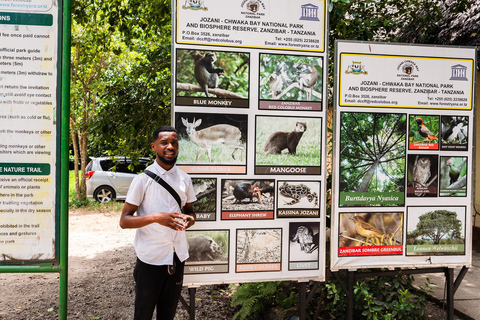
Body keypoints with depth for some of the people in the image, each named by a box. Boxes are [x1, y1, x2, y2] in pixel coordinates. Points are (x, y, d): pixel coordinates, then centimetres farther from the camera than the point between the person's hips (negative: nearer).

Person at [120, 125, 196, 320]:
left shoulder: (184, 179, 5)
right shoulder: (143, 180, -10)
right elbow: (124, 221, -12)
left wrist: (190, 218, -8)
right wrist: (155, 217, -28)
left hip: (177, 257, 4)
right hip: (150, 259, -4)